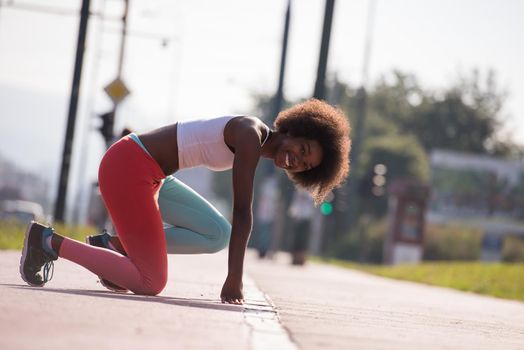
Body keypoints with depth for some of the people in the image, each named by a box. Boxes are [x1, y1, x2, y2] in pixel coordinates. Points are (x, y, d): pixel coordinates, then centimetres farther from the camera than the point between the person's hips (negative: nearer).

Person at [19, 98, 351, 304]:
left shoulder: (254, 143, 11)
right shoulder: (251, 135, -17)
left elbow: (237, 222, 15)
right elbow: (242, 212, -18)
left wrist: (235, 278, 13)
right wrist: (234, 279, -16)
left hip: (147, 174, 10)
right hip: (128, 168, -10)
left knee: (218, 235, 11)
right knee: (151, 284, -6)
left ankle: (118, 246, 10)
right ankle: (50, 241, -1)